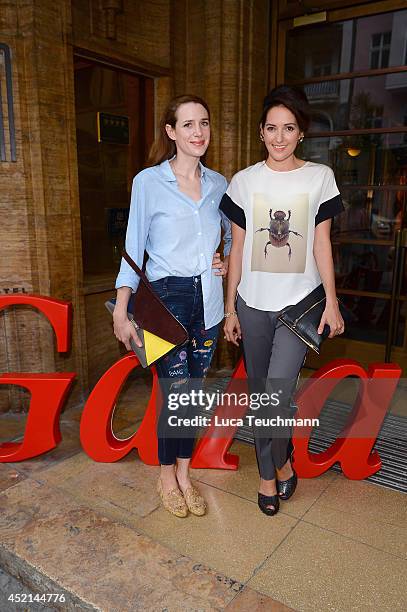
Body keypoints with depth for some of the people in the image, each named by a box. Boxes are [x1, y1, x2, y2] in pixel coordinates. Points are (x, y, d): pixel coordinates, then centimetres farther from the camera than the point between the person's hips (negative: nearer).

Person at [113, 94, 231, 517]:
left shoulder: (219, 184, 9)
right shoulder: (148, 182, -3)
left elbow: (234, 232, 24)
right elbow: (133, 248, -4)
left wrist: (229, 262, 3)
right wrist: (121, 310, -8)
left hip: (207, 297, 4)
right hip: (167, 296, -4)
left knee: (194, 389, 10)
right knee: (177, 391, -5)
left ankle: (183, 474, 28)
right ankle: (167, 475, 21)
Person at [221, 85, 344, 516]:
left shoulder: (320, 177, 3)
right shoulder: (244, 181, 3)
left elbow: (321, 244, 4)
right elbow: (237, 248, 4)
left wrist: (331, 302, -1)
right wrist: (230, 309, 3)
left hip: (300, 302, -1)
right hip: (253, 303, 2)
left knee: (277, 391, -12)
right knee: (259, 393, 9)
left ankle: (280, 463, 18)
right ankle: (269, 473, 30)